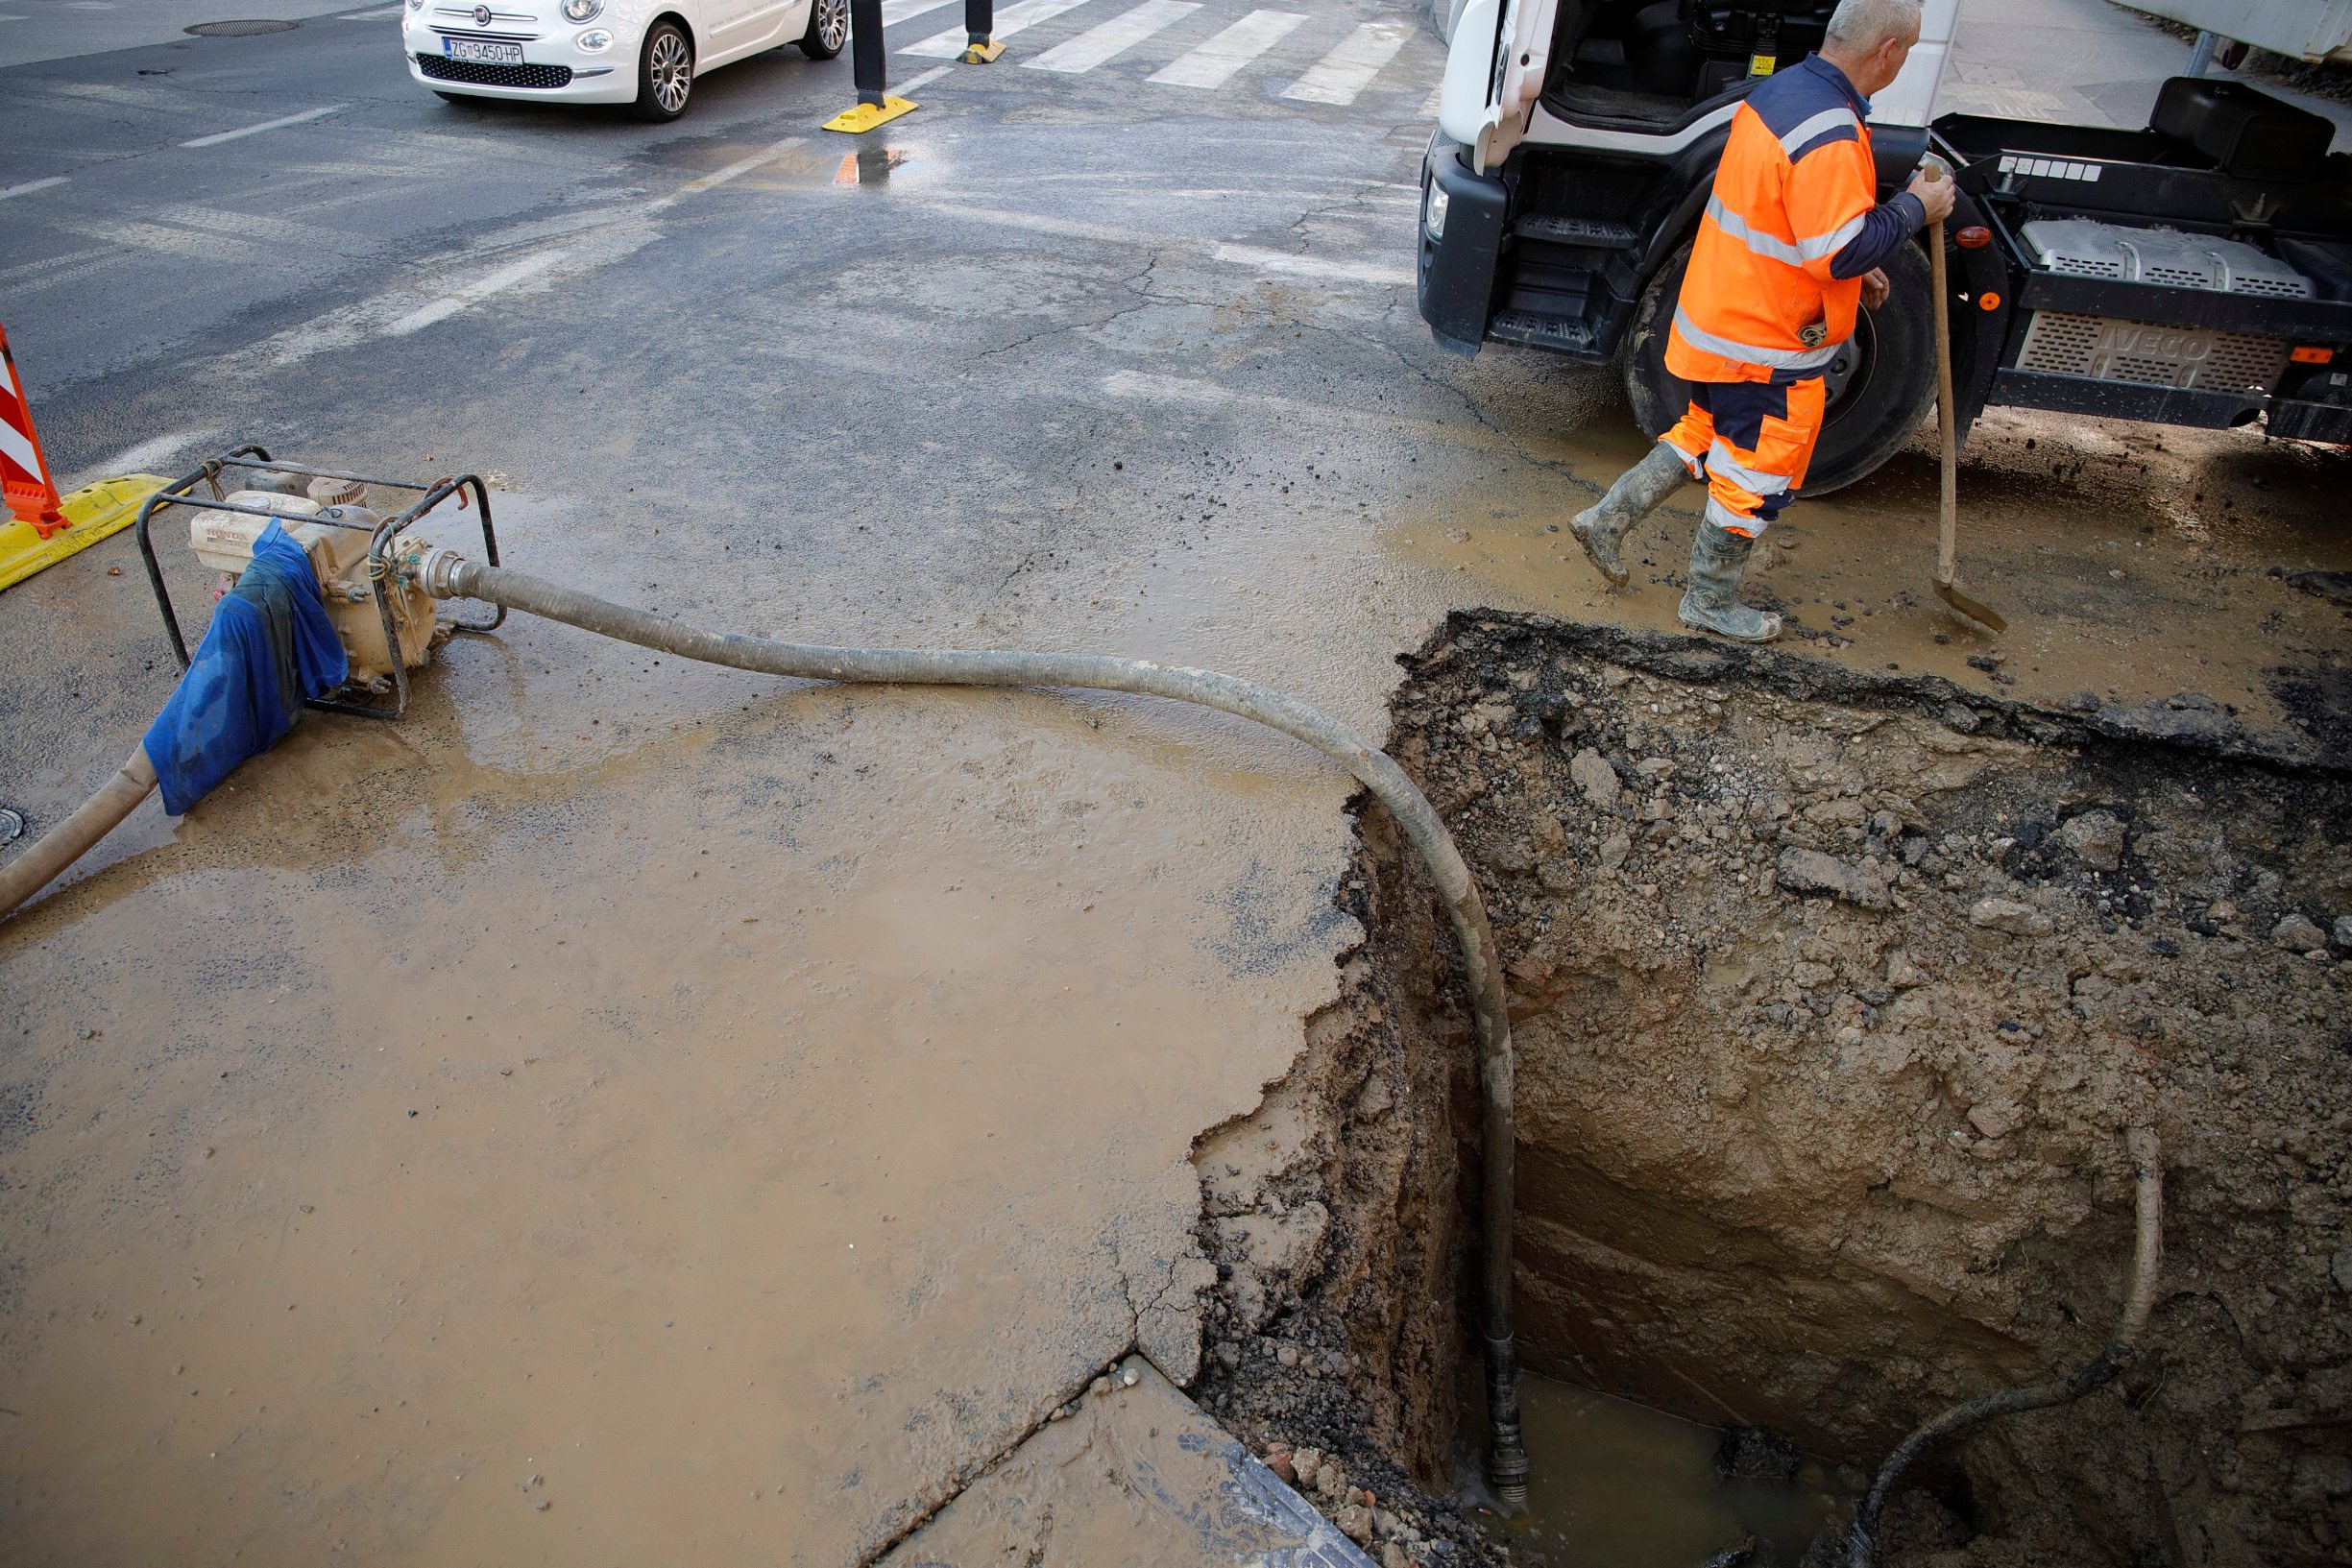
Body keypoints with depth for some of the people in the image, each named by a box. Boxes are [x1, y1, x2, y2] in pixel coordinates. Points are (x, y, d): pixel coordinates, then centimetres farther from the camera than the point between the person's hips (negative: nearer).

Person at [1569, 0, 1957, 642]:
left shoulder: (1781, 90, 5)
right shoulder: (1829, 137, -26)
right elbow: (1843, 252, -27)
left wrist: (1855, 270, 16)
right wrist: (1915, 208, -13)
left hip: (1721, 317, 9)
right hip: (1767, 345, -9)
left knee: (1703, 437, 25)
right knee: (1759, 476, 7)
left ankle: (1606, 521, 26)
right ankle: (1711, 602, 22)